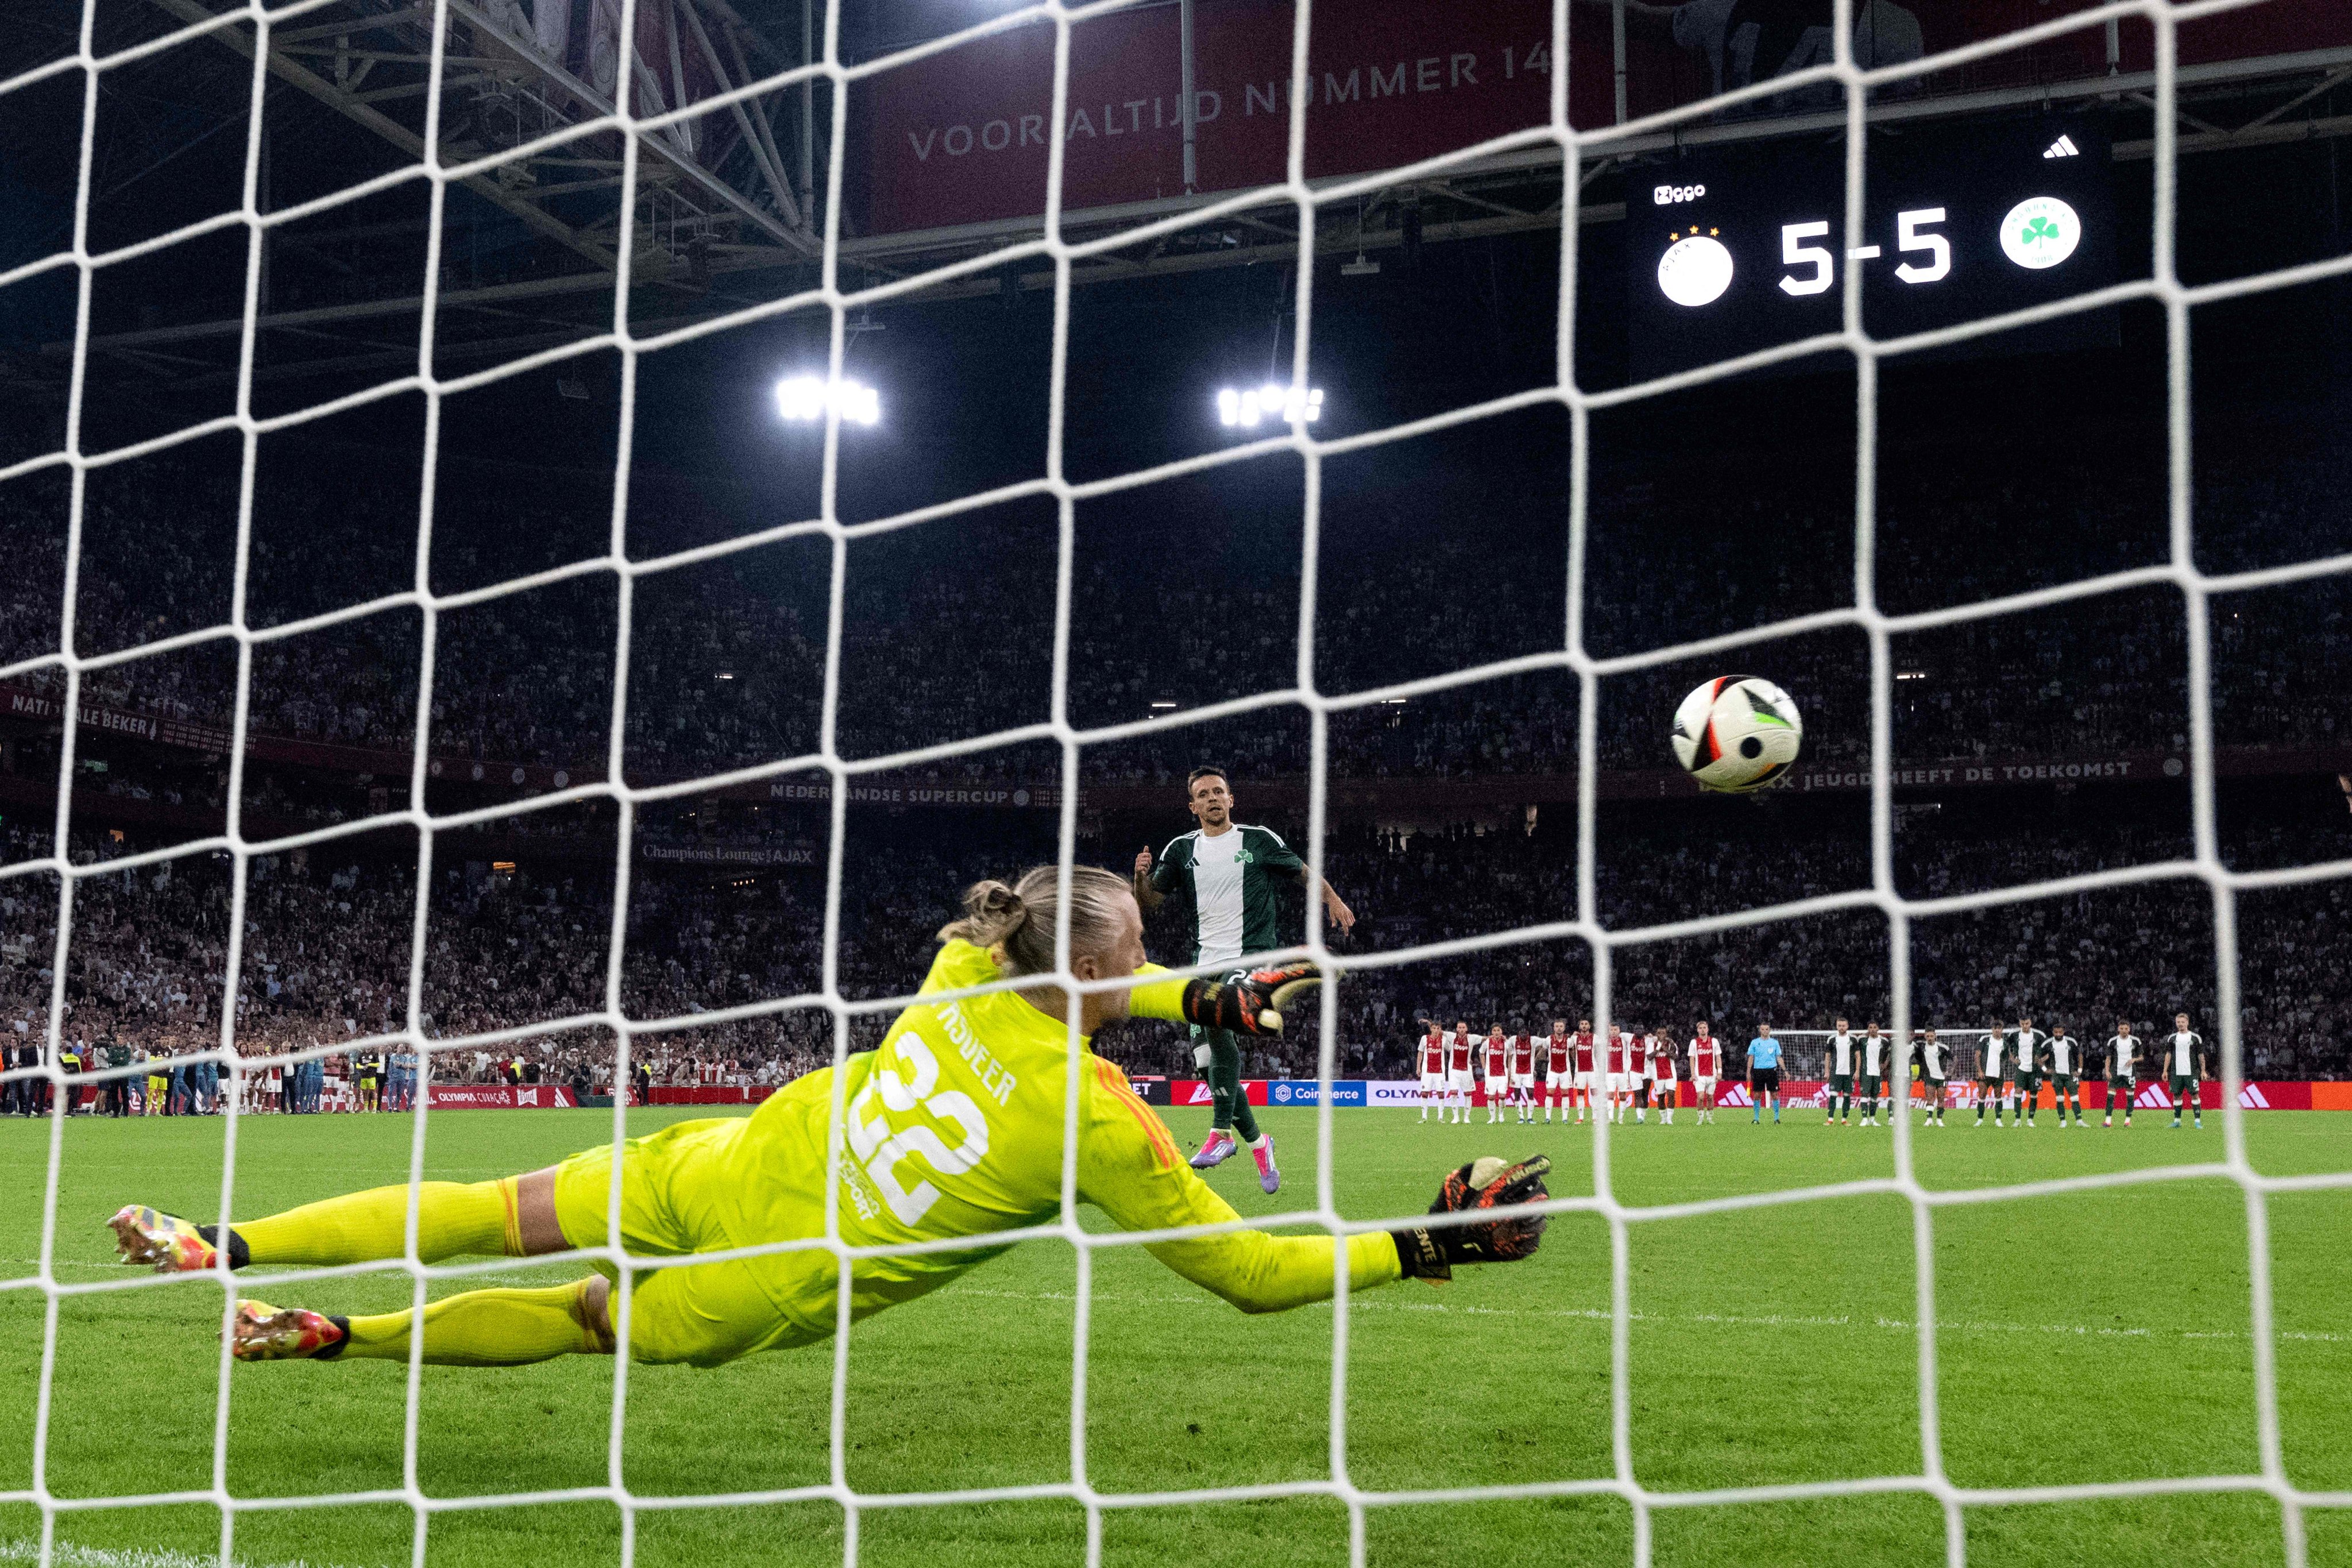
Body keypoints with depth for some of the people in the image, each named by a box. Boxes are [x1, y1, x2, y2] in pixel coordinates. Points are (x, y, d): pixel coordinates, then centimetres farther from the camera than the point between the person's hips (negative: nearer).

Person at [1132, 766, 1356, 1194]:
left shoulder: (1259, 840, 4)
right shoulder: (1181, 850, 10)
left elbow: (1302, 870, 20)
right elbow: (1149, 901, 8)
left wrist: (1333, 899, 18)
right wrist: (1142, 877, -12)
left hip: (1253, 955, -5)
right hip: (1206, 962, 5)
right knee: (1207, 1060, 1)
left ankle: (1221, 1134, -31)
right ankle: (1256, 1141, 21)